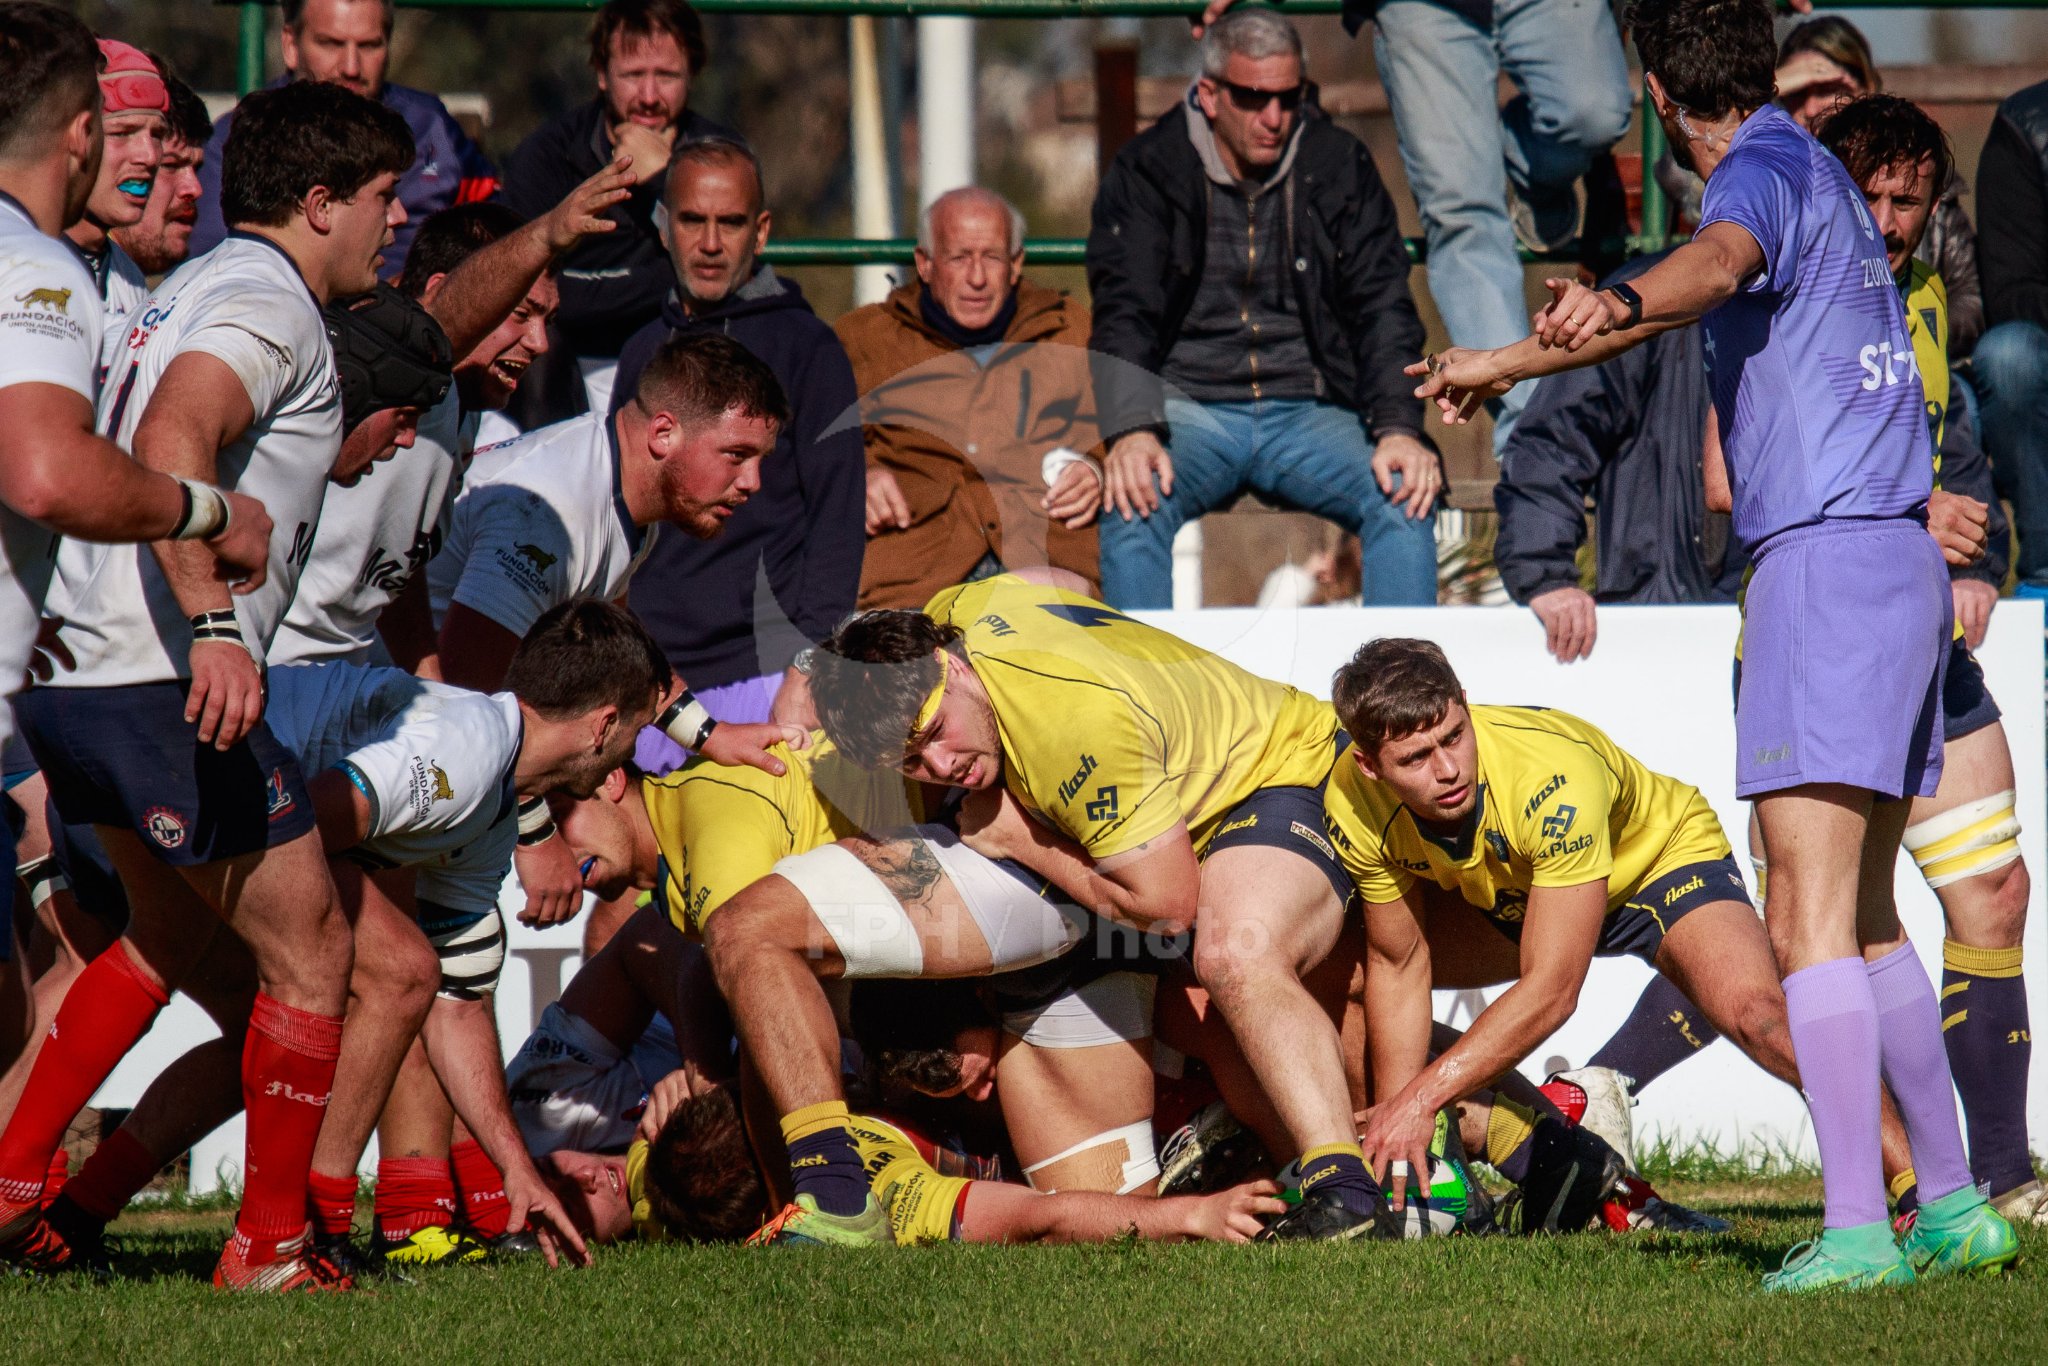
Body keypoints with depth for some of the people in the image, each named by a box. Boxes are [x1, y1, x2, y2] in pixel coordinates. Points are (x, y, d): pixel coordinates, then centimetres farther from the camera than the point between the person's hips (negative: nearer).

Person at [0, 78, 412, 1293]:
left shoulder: (199, 289, 20)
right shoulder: (268, 304, -11)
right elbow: (172, 442, -28)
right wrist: (215, 624, -37)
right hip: (166, 686, -10)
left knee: (169, 930, 28)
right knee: (310, 955, 1)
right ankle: (271, 1248, 5)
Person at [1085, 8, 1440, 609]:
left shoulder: (1341, 168, 7)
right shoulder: (1147, 172, 2)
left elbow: (1383, 309, 4)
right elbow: (1123, 314, -7)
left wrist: (1400, 428, -14)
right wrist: (1132, 430, -26)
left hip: (1308, 411, 2)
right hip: (1189, 406, -2)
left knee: (1405, 494, -27)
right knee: (1135, 499, -33)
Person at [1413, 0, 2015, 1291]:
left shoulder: (1765, 176, -9)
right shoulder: (1816, 173, 20)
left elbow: (1715, 266, -35)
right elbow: (1717, 300, 38)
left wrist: (1619, 305, -55)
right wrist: (1512, 366, 50)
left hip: (1831, 558, -10)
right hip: (1900, 561, 10)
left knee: (1810, 916, -15)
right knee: (1864, 917, 17)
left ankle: (1856, 1226, -23)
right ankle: (1953, 1205, 21)